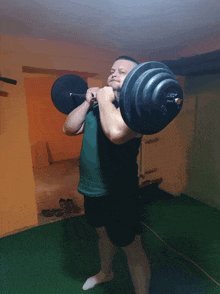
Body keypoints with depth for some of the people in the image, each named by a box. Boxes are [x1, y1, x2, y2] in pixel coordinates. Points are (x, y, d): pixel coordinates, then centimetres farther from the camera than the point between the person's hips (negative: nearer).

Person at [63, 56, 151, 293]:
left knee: (132, 249, 10)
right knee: (103, 233, 30)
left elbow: (116, 132, -37)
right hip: (91, 188, 8)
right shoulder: (98, 106, 10)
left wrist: (105, 99, -22)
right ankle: (105, 272, 58)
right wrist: (88, 102, -3)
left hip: (117, 193, -8)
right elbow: (68, 129, 5)